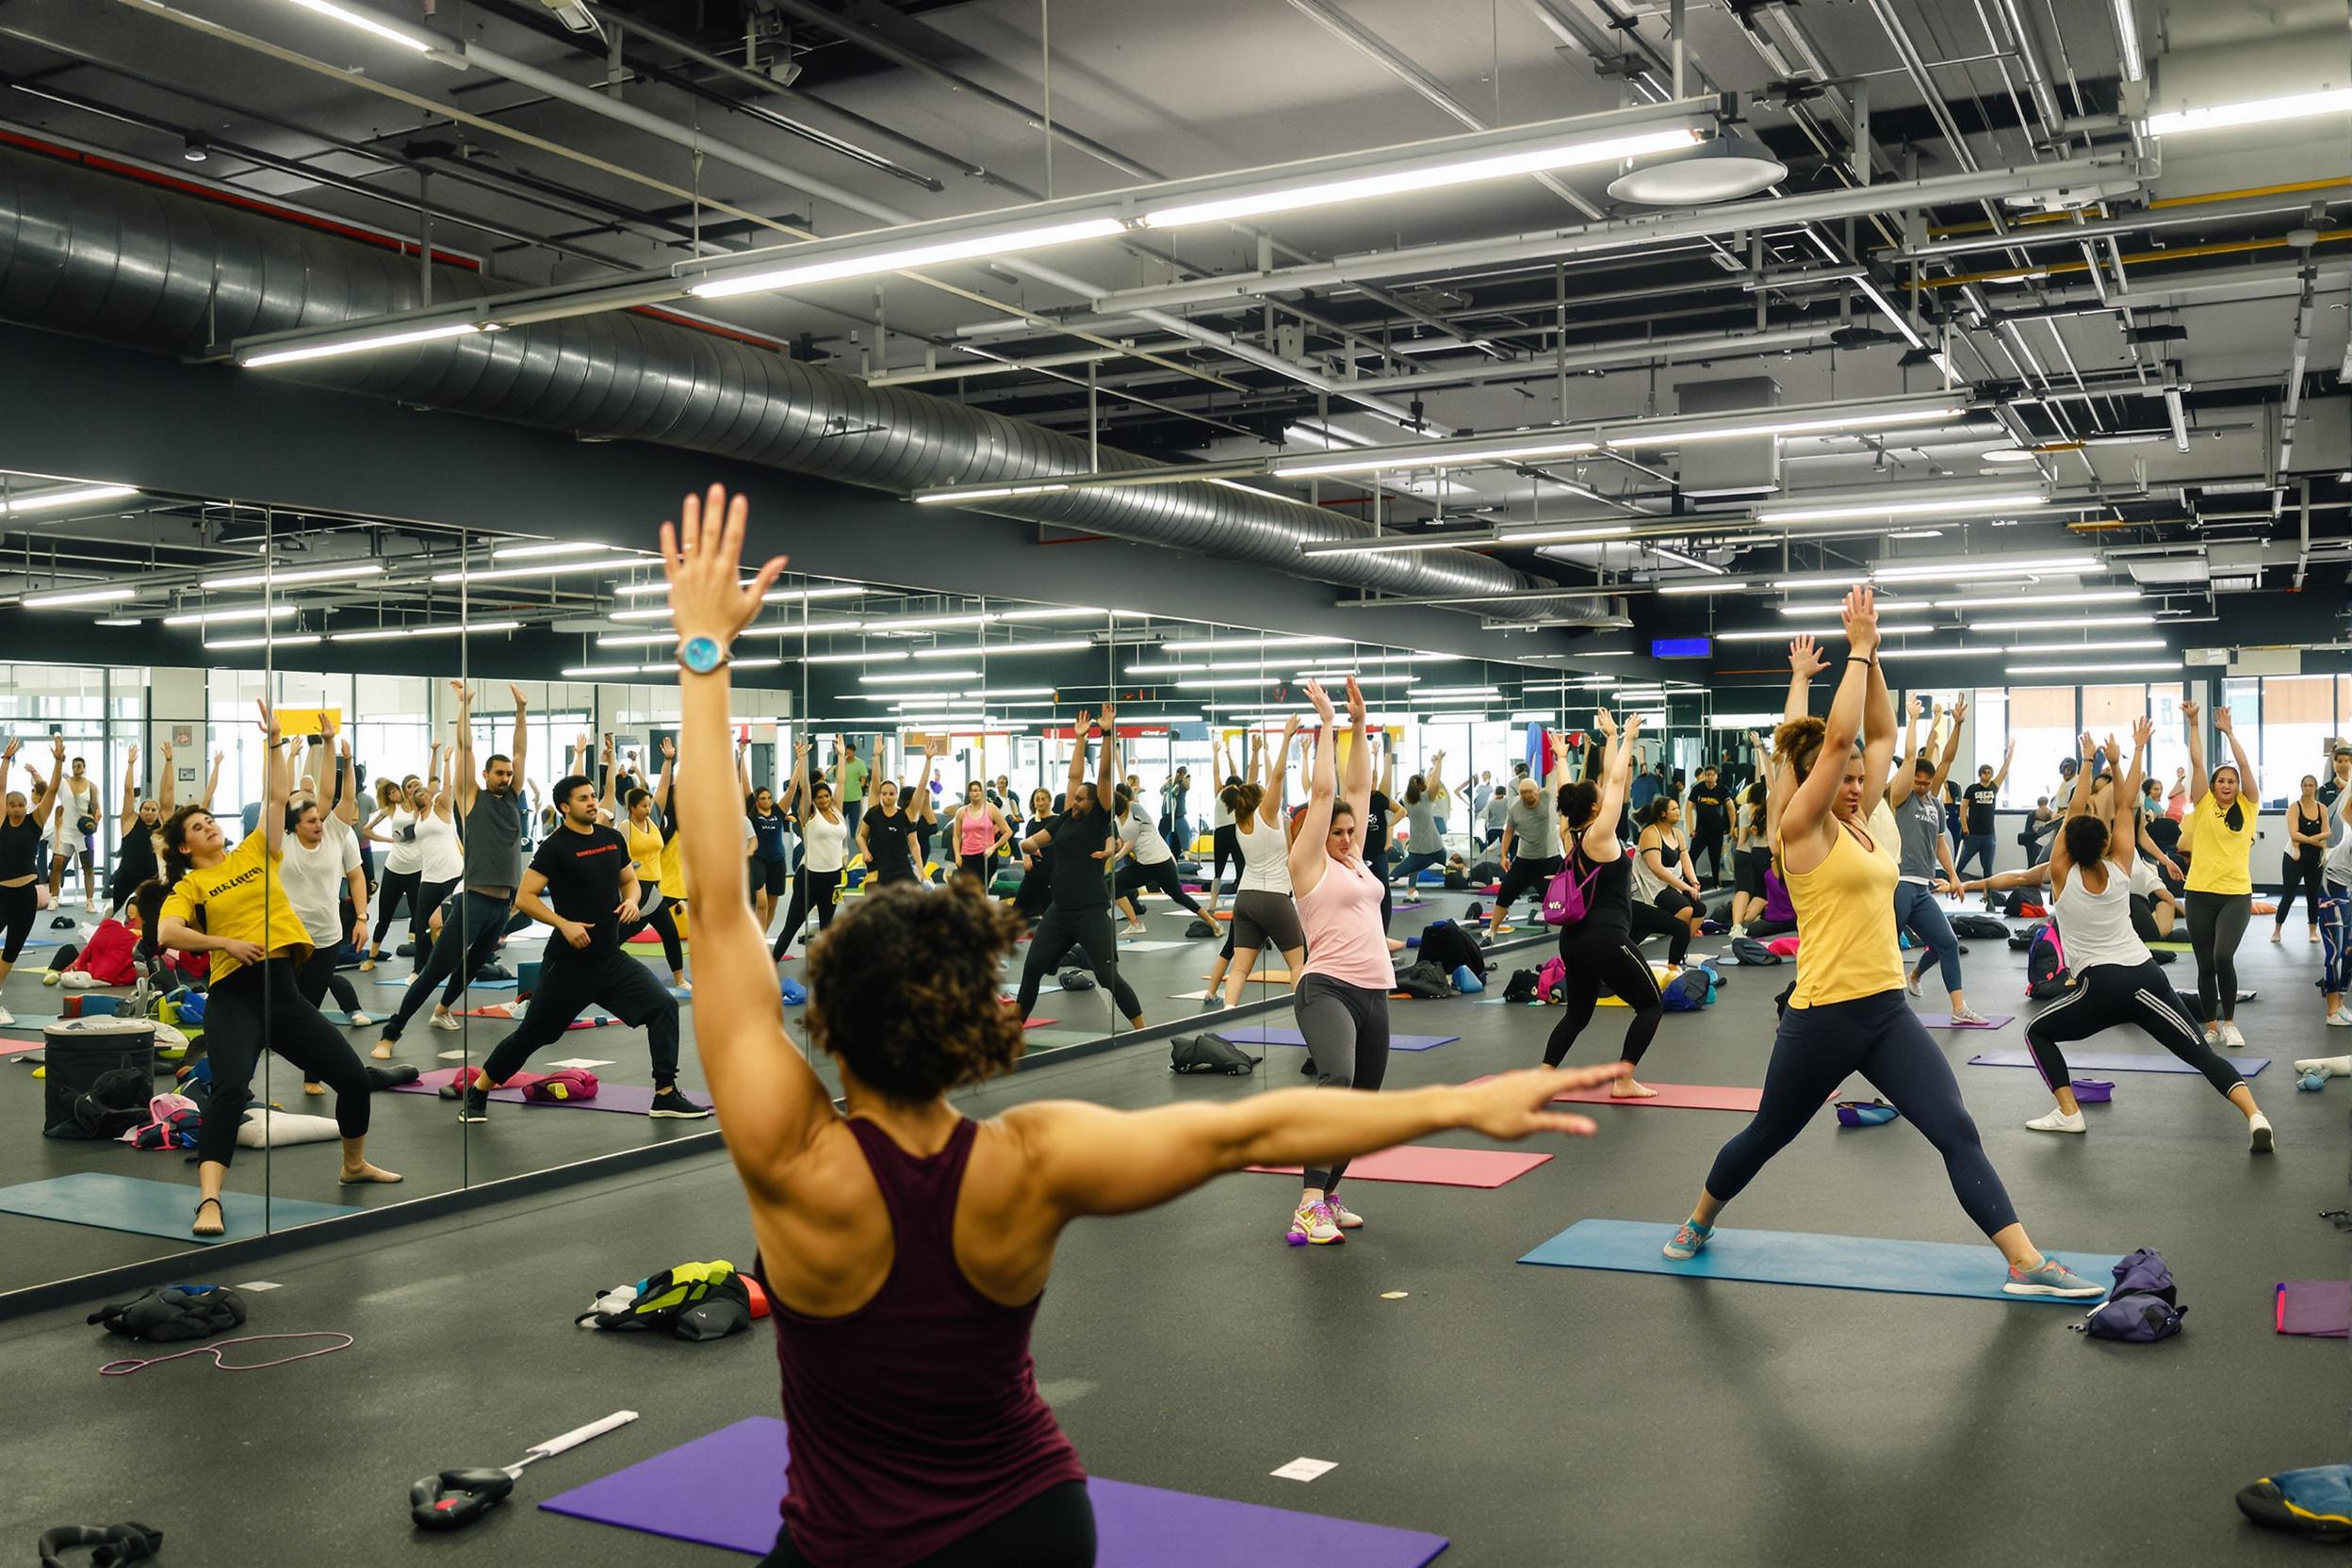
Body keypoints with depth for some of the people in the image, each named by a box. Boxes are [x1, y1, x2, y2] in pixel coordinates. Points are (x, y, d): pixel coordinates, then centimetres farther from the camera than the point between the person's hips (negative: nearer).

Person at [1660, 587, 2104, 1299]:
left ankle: (2027, 1265, -5)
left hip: (1887, 1011, 6)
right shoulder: (1802, 829, -10)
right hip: (1824, 1016, -6)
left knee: (1957, 1132, -5)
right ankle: (1698, 1223, 36)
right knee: (1767, 1135, 12)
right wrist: (1858, 651, -13)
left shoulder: (1852, 825, 10)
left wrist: (1871, 655, 5)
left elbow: (1881, 735, 12)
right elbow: (1838, 735, -20)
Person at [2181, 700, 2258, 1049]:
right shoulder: (2204, 806, 5)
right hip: (2200, 893, 1)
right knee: (2205, 965, 6)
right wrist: (2193, 724, 1)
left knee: (2223, 957, -17)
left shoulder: (2248, 808, 5)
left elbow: (2244, 765, -3)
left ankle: (2229, 1023, 1)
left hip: (2236, 894, -1)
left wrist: (2229, 732, -1)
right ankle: (2211, 1028, 20)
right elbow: (2197, 762, 1)